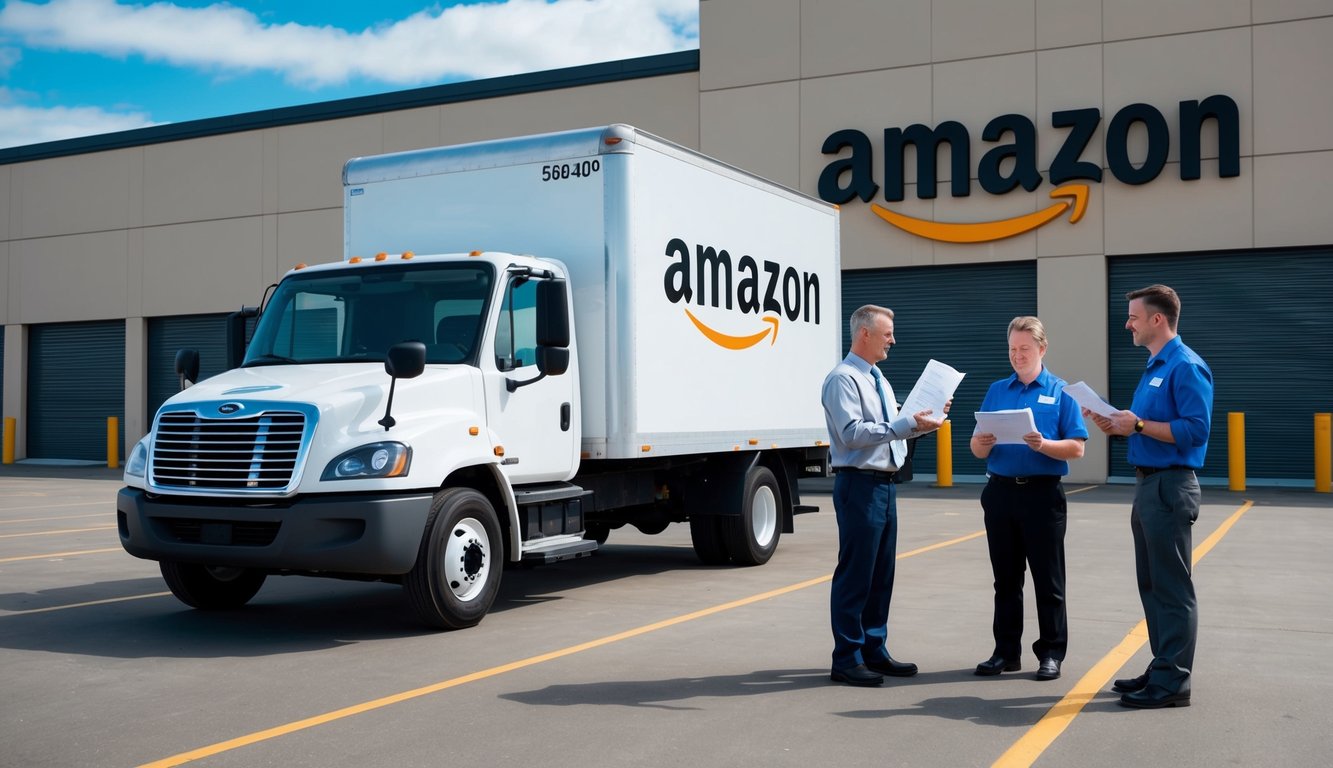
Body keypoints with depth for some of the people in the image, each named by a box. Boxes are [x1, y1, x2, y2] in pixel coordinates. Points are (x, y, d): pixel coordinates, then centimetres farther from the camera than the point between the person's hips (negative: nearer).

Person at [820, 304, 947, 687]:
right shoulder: (843, 379, -12)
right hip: (859, 484, -9)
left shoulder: (878, 380, 18)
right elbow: (853, 433, -22)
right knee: (855, 573, -5)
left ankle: (874, 651, 24)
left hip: (884, 484, 9)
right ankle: (847, 660, 3)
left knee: (882, 572, 14)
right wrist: (906, 424, -24)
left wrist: (922, 419, 6)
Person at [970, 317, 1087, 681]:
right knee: (1006, 579, 10)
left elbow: (1076, 449, -6)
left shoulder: (1061, 392, 1)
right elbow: (979, 450, 10)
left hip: (1042, 494, -4)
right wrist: (981, 442, -13)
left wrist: (1043, 444, -23)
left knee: (1048, 581, 3)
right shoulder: (996, 391, 11)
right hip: (1001, 491, 4)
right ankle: (1007, 651, 19)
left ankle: (1051, 654, 13)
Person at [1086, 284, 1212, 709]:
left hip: (1170, 487, -10)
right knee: (1152, 585, 14)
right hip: (1148, 486, 10)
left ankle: (1174, 682, 3)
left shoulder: (1187, 366, -14)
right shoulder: (1154, 367, 16)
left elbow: (1196, 429, -22)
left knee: (1172, 588, -3)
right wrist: (1116, 425, 8)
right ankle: (1162, 669, 23)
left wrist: (1139, 425, -18)